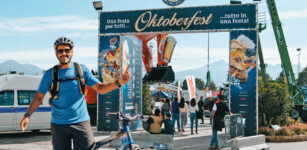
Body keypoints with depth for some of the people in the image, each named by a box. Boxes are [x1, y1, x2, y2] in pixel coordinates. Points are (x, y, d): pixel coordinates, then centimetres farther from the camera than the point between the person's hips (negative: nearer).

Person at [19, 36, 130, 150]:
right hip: (59, 124, 0)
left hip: (81, 122, 0)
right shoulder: (50, 74, 2)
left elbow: (100, 88, 2)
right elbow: (39, 97, 2)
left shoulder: (82, 70, 3)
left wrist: (119, 83, -15)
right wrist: (27, 115, -12)